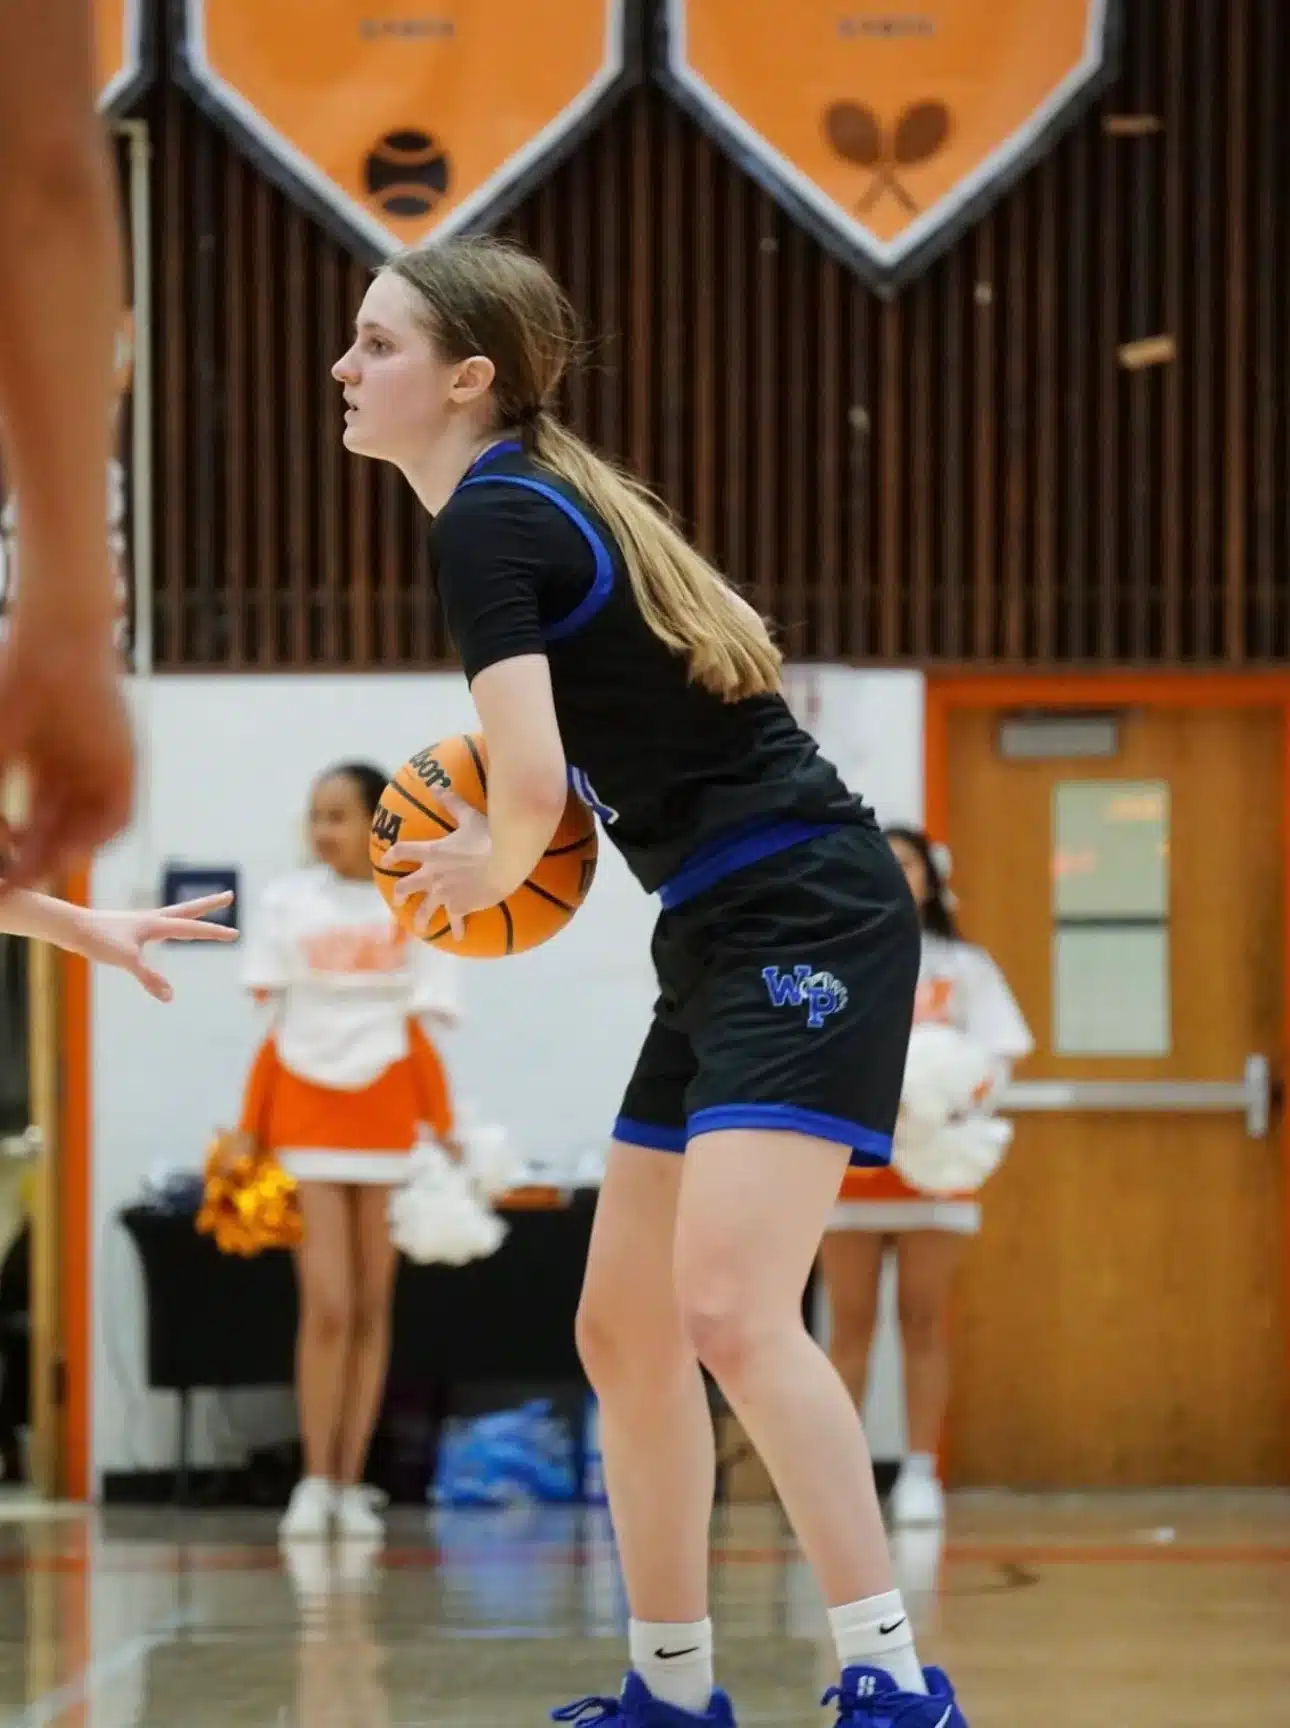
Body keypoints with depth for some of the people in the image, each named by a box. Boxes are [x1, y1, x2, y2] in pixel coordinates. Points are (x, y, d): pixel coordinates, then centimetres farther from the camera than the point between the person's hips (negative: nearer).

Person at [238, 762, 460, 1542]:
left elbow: (424, 1034, 3)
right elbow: (269, 1030, 4)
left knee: (373, 1307, 2)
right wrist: (247, 1134, -1)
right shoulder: (287, 904, 4)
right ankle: (315, 1484, -2)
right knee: (328, 1306, -10)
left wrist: (445, 1134, -5)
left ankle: (352, 1485, 9)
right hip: (306, 1117, -1)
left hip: (388, 1118, 1)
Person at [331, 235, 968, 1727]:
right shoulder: (545, 499, 15)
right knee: (623, 1335, 12)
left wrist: (492, 868, -3)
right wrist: (501, 848, 10)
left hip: (804, 922, -10)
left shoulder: (487, 524, -13)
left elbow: (532, 780, -24)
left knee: (728, 1311, -21)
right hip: (722, 941, 10)